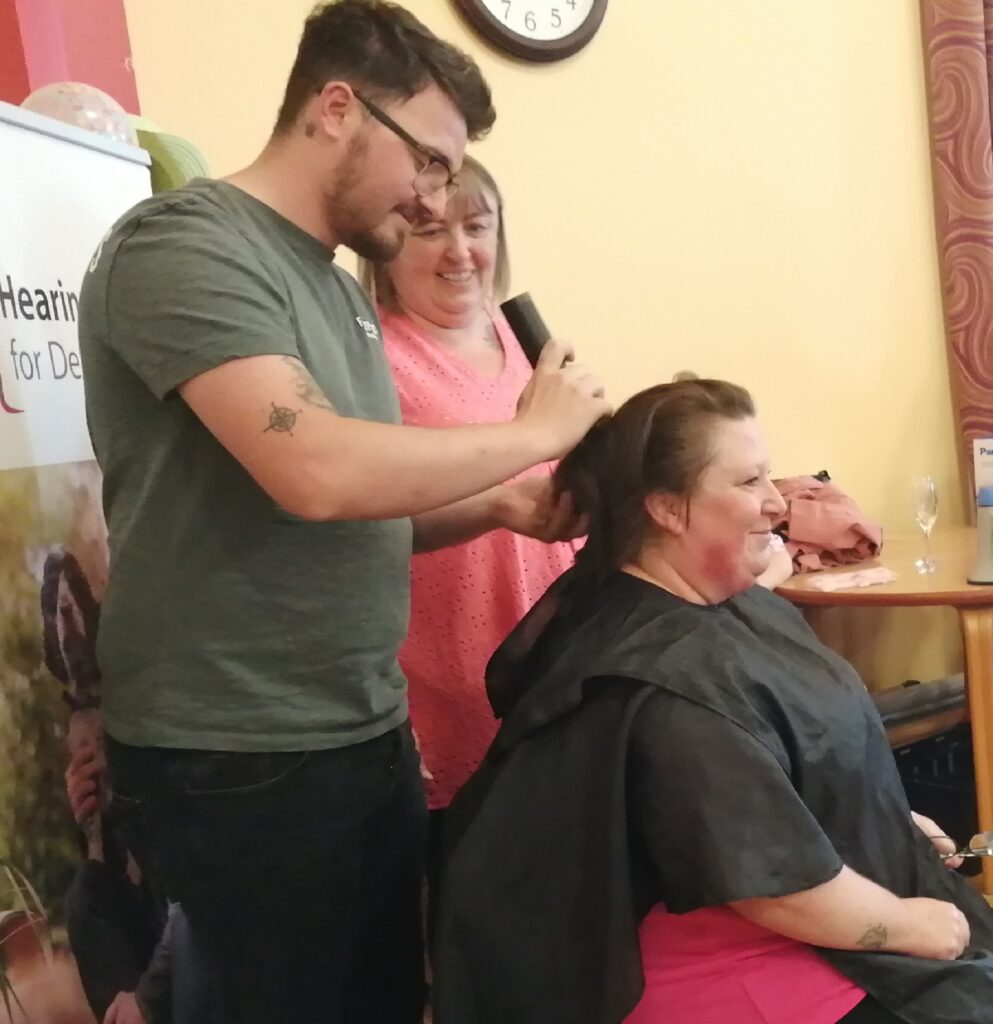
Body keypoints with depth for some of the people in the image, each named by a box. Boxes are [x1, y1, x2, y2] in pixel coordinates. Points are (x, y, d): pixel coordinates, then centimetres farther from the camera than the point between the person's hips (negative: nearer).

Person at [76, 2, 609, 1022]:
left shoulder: (337, 286, 12)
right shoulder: (185, 245, -15)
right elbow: (317, 475, -28)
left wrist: (501, 505, 1)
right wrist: (535, 431, -15)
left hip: (365, 732, 8)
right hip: (238, 756, -8)